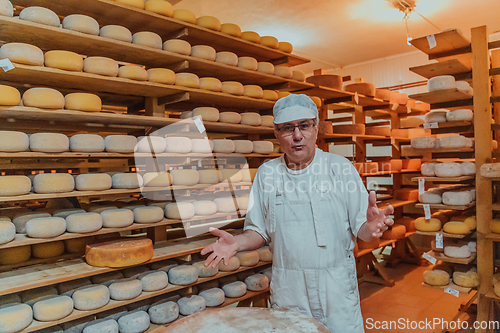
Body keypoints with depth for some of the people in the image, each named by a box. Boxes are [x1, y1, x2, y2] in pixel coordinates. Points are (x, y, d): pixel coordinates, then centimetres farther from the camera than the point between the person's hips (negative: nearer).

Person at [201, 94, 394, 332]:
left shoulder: (341, 168, -4)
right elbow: (259, 231, 6)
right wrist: (237, 243, -13)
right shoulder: (266, 174, 1)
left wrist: (370, 227, -26)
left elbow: (360, 227, -4)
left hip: (337, 288, -1)